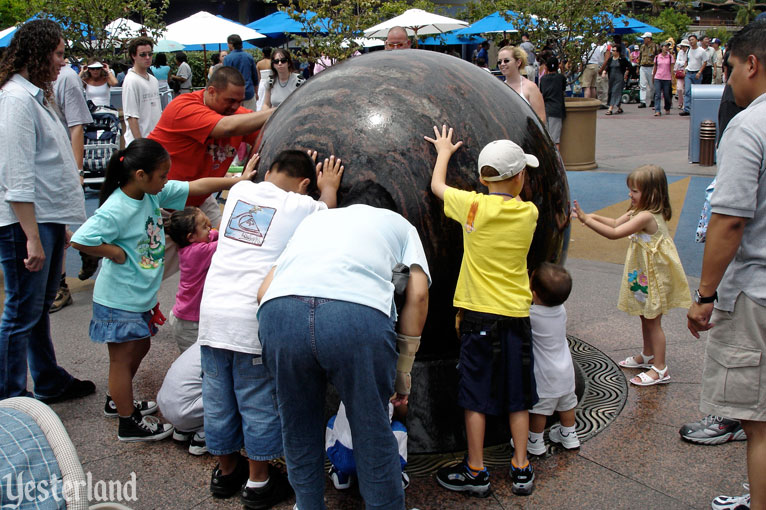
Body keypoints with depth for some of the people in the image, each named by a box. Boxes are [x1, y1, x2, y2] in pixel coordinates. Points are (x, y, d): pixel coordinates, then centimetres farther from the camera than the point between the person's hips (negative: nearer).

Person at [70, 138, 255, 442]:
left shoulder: (154, 193, -1)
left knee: (139, 347, 23)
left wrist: (239, 181, -1)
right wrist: (118, 253, -21)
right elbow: (80, 239, -32)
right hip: (119, 300, -9)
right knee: (122, 358, 4)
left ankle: (118, 401, 44)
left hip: (141, 297, 9)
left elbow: (196, 187, 2)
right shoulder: (116, 211, -25)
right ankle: (129, 423, 17)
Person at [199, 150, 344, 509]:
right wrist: (329, 187, 42)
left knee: (217, 398, 15)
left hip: (212, 311, 5)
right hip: (254, 317, -5)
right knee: (258, 402, 9)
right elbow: (327, 209, 24)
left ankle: (226, 470, 33)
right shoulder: (301, 205, 0)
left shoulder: (239, 191, 11)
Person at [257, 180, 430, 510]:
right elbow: (417, 294, 15)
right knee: (372, 433, 14)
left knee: (299, 432, 22)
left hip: (278, 310, 3)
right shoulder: (398, 222, 32)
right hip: (359, 314, -3)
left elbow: (264, 291, 28)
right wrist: (403, 375, 19)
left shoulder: (314, 219, 39)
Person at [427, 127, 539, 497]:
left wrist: (444, 152, 23)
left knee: (476, 396, 5)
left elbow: (437, 185, 8)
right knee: (517, 397, 12)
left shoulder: (473, 206, -8)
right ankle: (521, 470, 20)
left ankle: (475, 472, 13)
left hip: (478, 314, -2)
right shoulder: (529, 213, -2)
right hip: (516, 314, 2)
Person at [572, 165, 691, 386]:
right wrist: (594, 217, -5)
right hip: (644, 276, 10)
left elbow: (614, 233, -31)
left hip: (653, 277, -10)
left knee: (653, 321, -1)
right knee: (645, 318, 22)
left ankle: (660, 369, 9)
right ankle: (648, 356, 39)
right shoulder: (640, 212, 4)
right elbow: (616, 223, 11)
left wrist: (586, 220, -29)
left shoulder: (646, 217, -27)